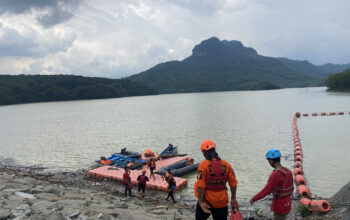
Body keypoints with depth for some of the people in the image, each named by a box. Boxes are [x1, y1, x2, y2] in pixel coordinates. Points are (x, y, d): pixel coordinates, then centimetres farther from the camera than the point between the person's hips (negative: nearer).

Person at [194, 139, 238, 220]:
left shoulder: (203, 165, -16)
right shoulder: (226, 165, -4)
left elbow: (201, 186, -20)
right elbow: (233, 183, 0)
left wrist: (201, 201, -13)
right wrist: (233, 199, 10)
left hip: (207, 200, -2)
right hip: (222, 202, 3)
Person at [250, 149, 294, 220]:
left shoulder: (276, 174, -27)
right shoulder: (287, 171, 1)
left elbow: (266, 190, -24)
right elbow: (291, 188, 12)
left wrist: (254, 199, -10)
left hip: (280, 206, -9)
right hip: (286, 203, 9)